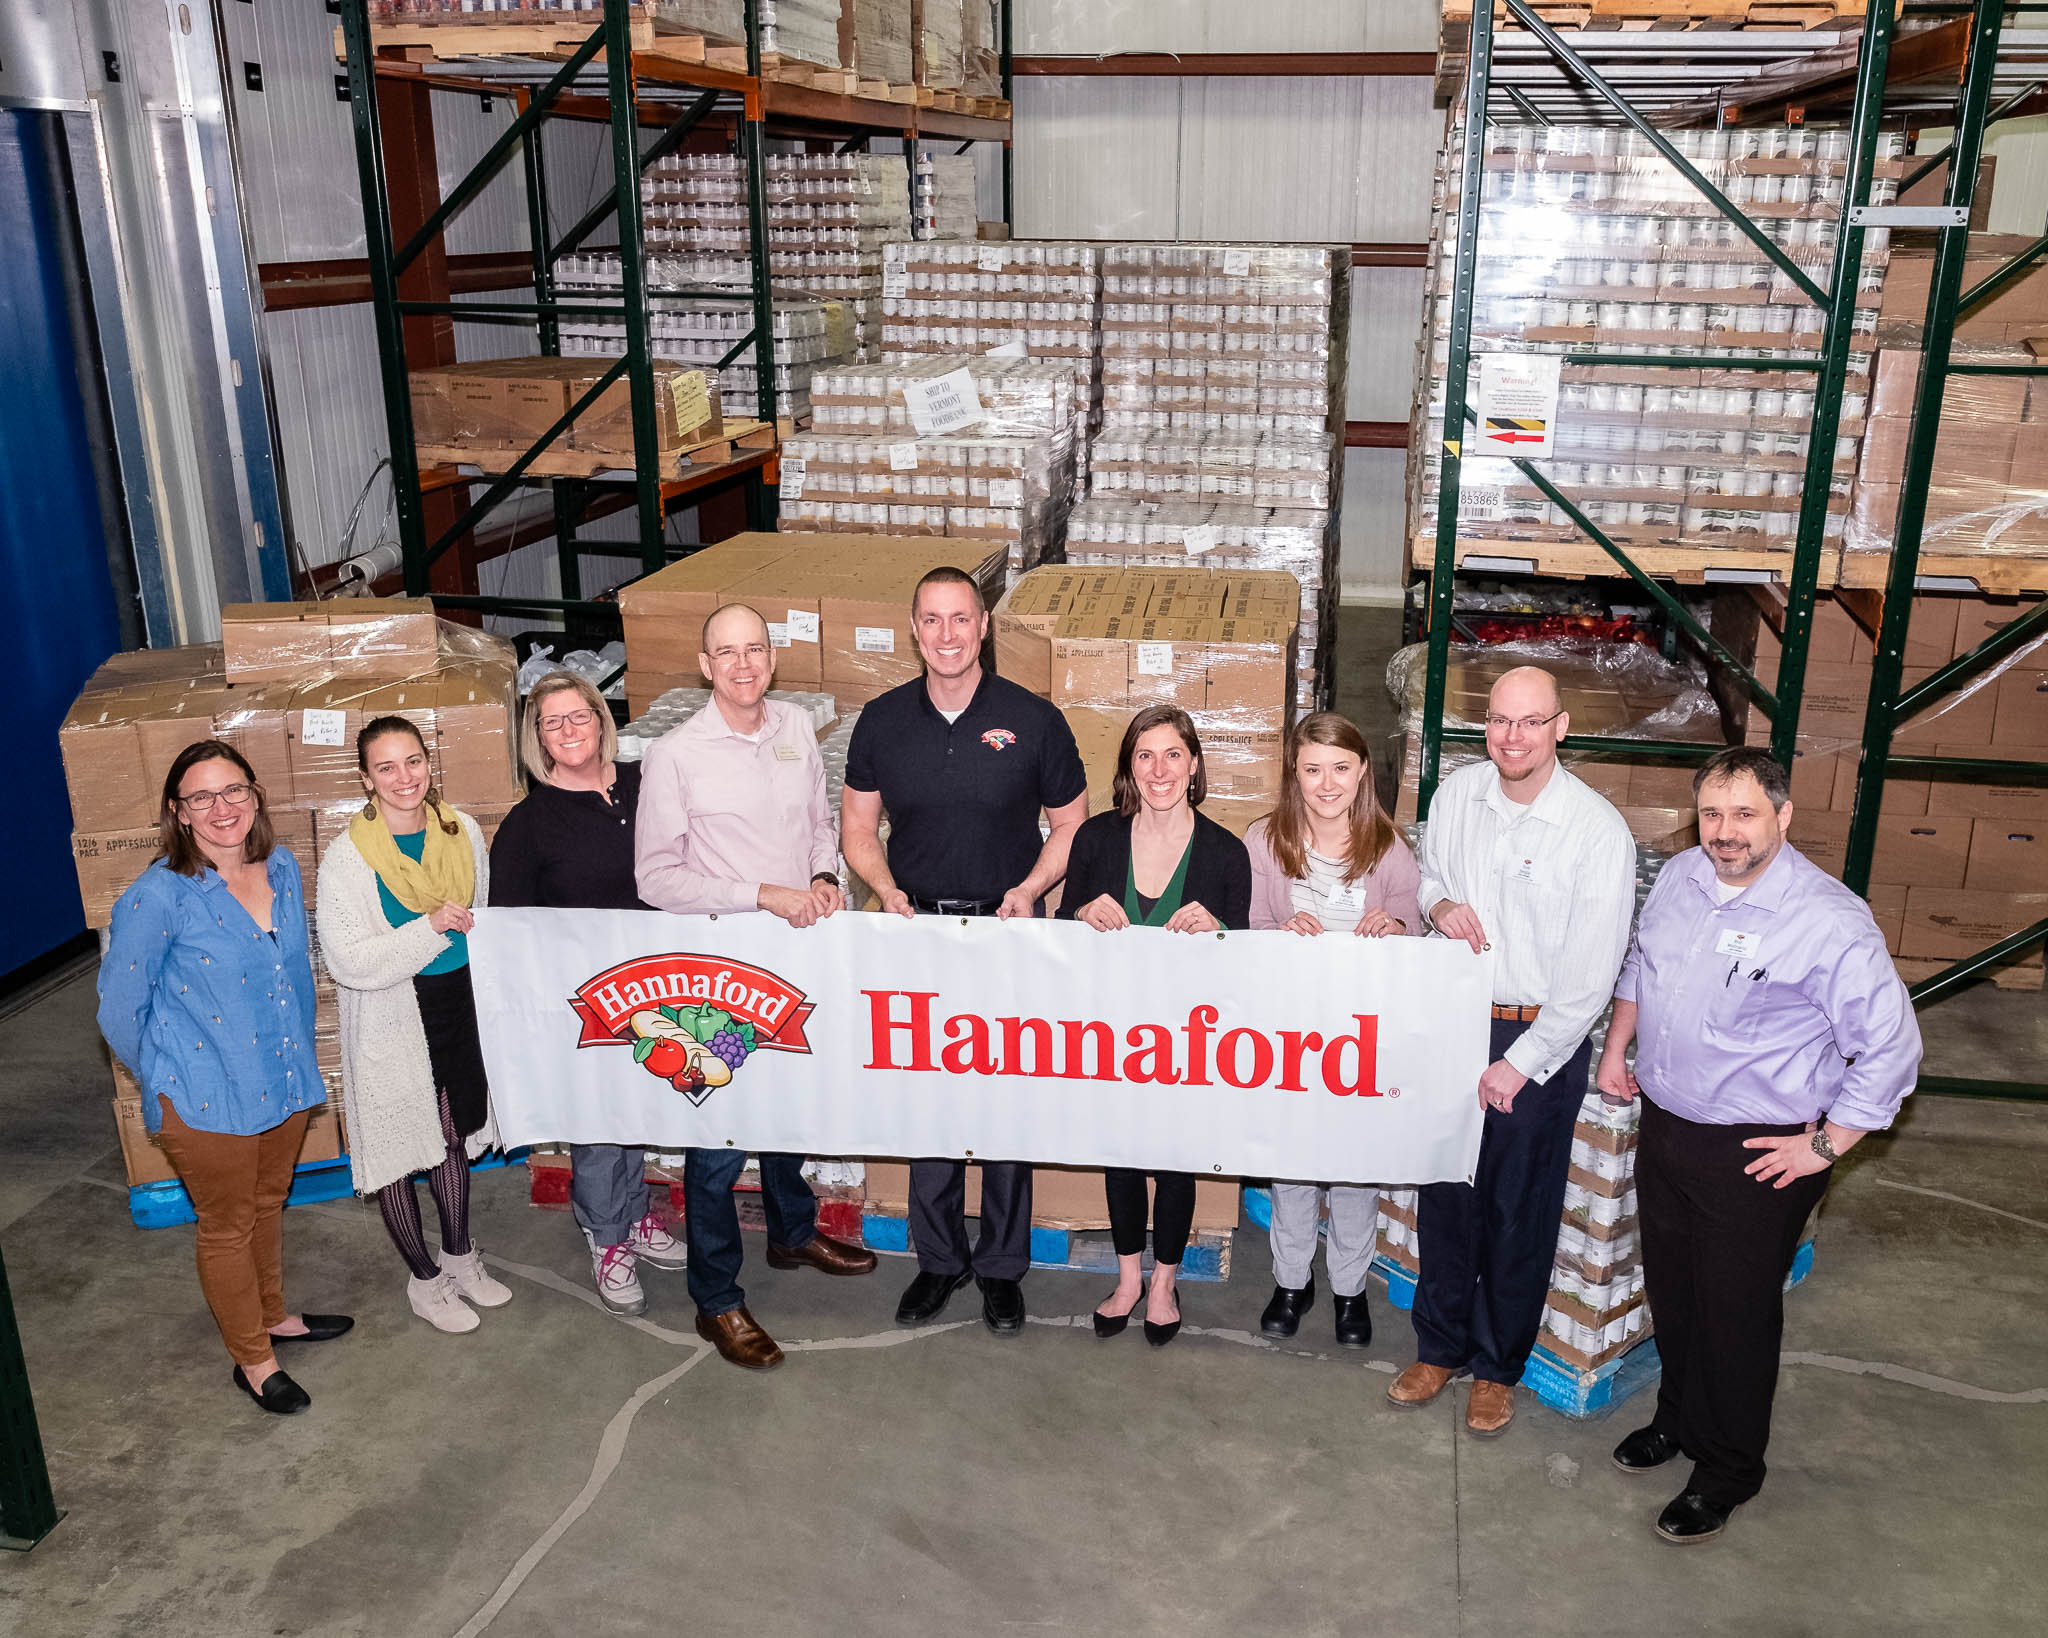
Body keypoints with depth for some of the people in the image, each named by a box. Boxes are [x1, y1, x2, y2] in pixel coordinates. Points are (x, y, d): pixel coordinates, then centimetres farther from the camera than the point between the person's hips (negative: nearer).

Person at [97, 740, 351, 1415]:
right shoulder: (158, 896, -21)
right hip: (207, 1102, -5)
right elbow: (119, 1008, -11)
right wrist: (166, 1081, 0)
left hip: (285, 1083, 6)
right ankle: (252, 1360, 31)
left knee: (269, 1204, 25)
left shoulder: (281, 868, -3)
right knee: (228, 1227, 13)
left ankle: (272, 1316, 47)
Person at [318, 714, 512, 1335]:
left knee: (454, 1138, 20)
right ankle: (425, 1278, 30)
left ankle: (460, 1257, 40)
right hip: (391, 1024, -4)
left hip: (459, 1009, 5)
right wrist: (430, 930, -28)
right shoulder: (346, 857, -18)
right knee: (400, 1147, 10)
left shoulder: (463, 831, -2)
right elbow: (348, 962, -22)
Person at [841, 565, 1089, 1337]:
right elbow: (858, 828, 9)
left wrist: (1030, 889, -13)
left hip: (1007, 933, -2)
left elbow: (1072, 824, 3)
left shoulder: (1033, 720, -5)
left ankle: (1001, 1264, 23)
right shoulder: (882, 721, 1)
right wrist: (888, 891, -9)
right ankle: (938, 1259, 27)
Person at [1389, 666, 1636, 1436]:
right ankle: (1440, 1346, 34)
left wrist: (1520, 1063, -14)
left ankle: (1497, 1366, 30)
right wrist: (1438, 903, -8)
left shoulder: (1598, 831, -17)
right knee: (1444, 1194, 15)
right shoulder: (1456, 793, -2)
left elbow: (1591, 974, -15)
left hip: (1541, 1039, -4)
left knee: (1519, 1212, 9)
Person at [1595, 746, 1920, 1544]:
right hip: (1664, 1125, 6)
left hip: (1756, 1155, -6)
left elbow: (1891, 1049, -18)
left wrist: (1825, 1147, -15)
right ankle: (1678, 1417, 45)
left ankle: (1726, 1471, 29)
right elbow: (1637, 966, 19)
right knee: (1671, 1290, 21)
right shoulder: (1680, 877, -1)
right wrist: (1616, 1047, 16)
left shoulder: (1831, 923, -22)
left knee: (1736, 1313, 8)